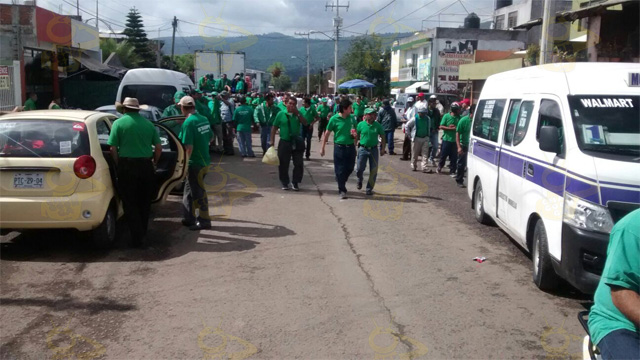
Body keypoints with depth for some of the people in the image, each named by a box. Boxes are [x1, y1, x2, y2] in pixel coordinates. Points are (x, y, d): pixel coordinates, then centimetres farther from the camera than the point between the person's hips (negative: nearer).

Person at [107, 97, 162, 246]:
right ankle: (142, 233, 25)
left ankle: (137, 236, -1)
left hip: (127, 166, -3)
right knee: (144, 202, 16)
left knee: (130, 203, 3)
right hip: (146, 166, 3)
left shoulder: (119, 123, -3)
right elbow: (159, 148, 4)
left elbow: (112, 148, -9)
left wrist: (118, 165, 3)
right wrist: (154, 163, 17)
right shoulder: (148, 124, 7)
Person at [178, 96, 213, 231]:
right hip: (204, 160, 8)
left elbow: (189, 147, -22)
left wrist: (185, 163, -15)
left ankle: (204, 220, 8)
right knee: (189, 190, 18)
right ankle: (189, 218, 25)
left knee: (198, 192, 1)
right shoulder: (204, 119, 7)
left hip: (195, 163, -8)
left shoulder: (188, 123, -18)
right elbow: (211, 138, 18)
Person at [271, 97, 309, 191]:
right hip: (284, 142, -1)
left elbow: (305, 123, -10)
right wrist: (272, 141, -2)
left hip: (297, 142, 2)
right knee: (283, 164, 4)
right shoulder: (281, 114, 0)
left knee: (299, 164, 2)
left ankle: (295, 182, 16)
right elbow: (274, 128, 3)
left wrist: (297, 113, -14)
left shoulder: (298, 114, 6)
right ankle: (285, 183, 19)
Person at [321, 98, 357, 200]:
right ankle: (342, 191, 10)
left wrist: (354, 135, -6)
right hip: (339, 146, -4)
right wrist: (322, 148, -2)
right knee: (340, 170, 0)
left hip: (350, 146, 4)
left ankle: (340, 180, 38)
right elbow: (327, 134, -3)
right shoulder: (334, 119, -9)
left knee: (350, 168, 10)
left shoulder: (352, 118, 4)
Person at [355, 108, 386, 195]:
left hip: (374, 149, 1)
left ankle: (369, 188, 15)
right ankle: (360, 180, 39)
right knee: (360, 168, 5)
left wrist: (383, 149, 0)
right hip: (363, 149, -1)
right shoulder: (361, 124, -4)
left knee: (373, 171, 1)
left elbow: (383, 137, 6)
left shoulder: (377, 125, -2)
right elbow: (356, 136, 5)